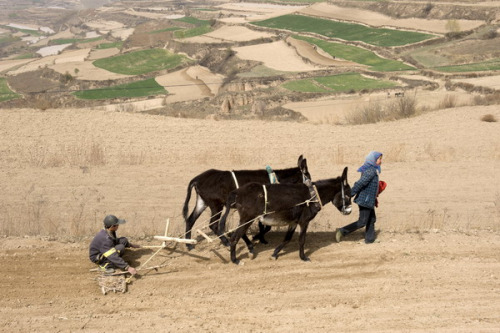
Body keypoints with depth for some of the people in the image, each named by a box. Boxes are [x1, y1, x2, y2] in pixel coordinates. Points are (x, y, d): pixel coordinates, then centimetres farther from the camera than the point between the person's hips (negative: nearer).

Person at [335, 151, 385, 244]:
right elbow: (360, 183, -25)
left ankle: (369, 239, 25)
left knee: (372, 219, 18)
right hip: (365, 200, -10)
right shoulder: (371, 171, -21)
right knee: (362, 222, -4)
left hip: (369, 201, 10)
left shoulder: (373, 170, 9)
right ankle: (342, 231, -2)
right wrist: (350, 195, -26)